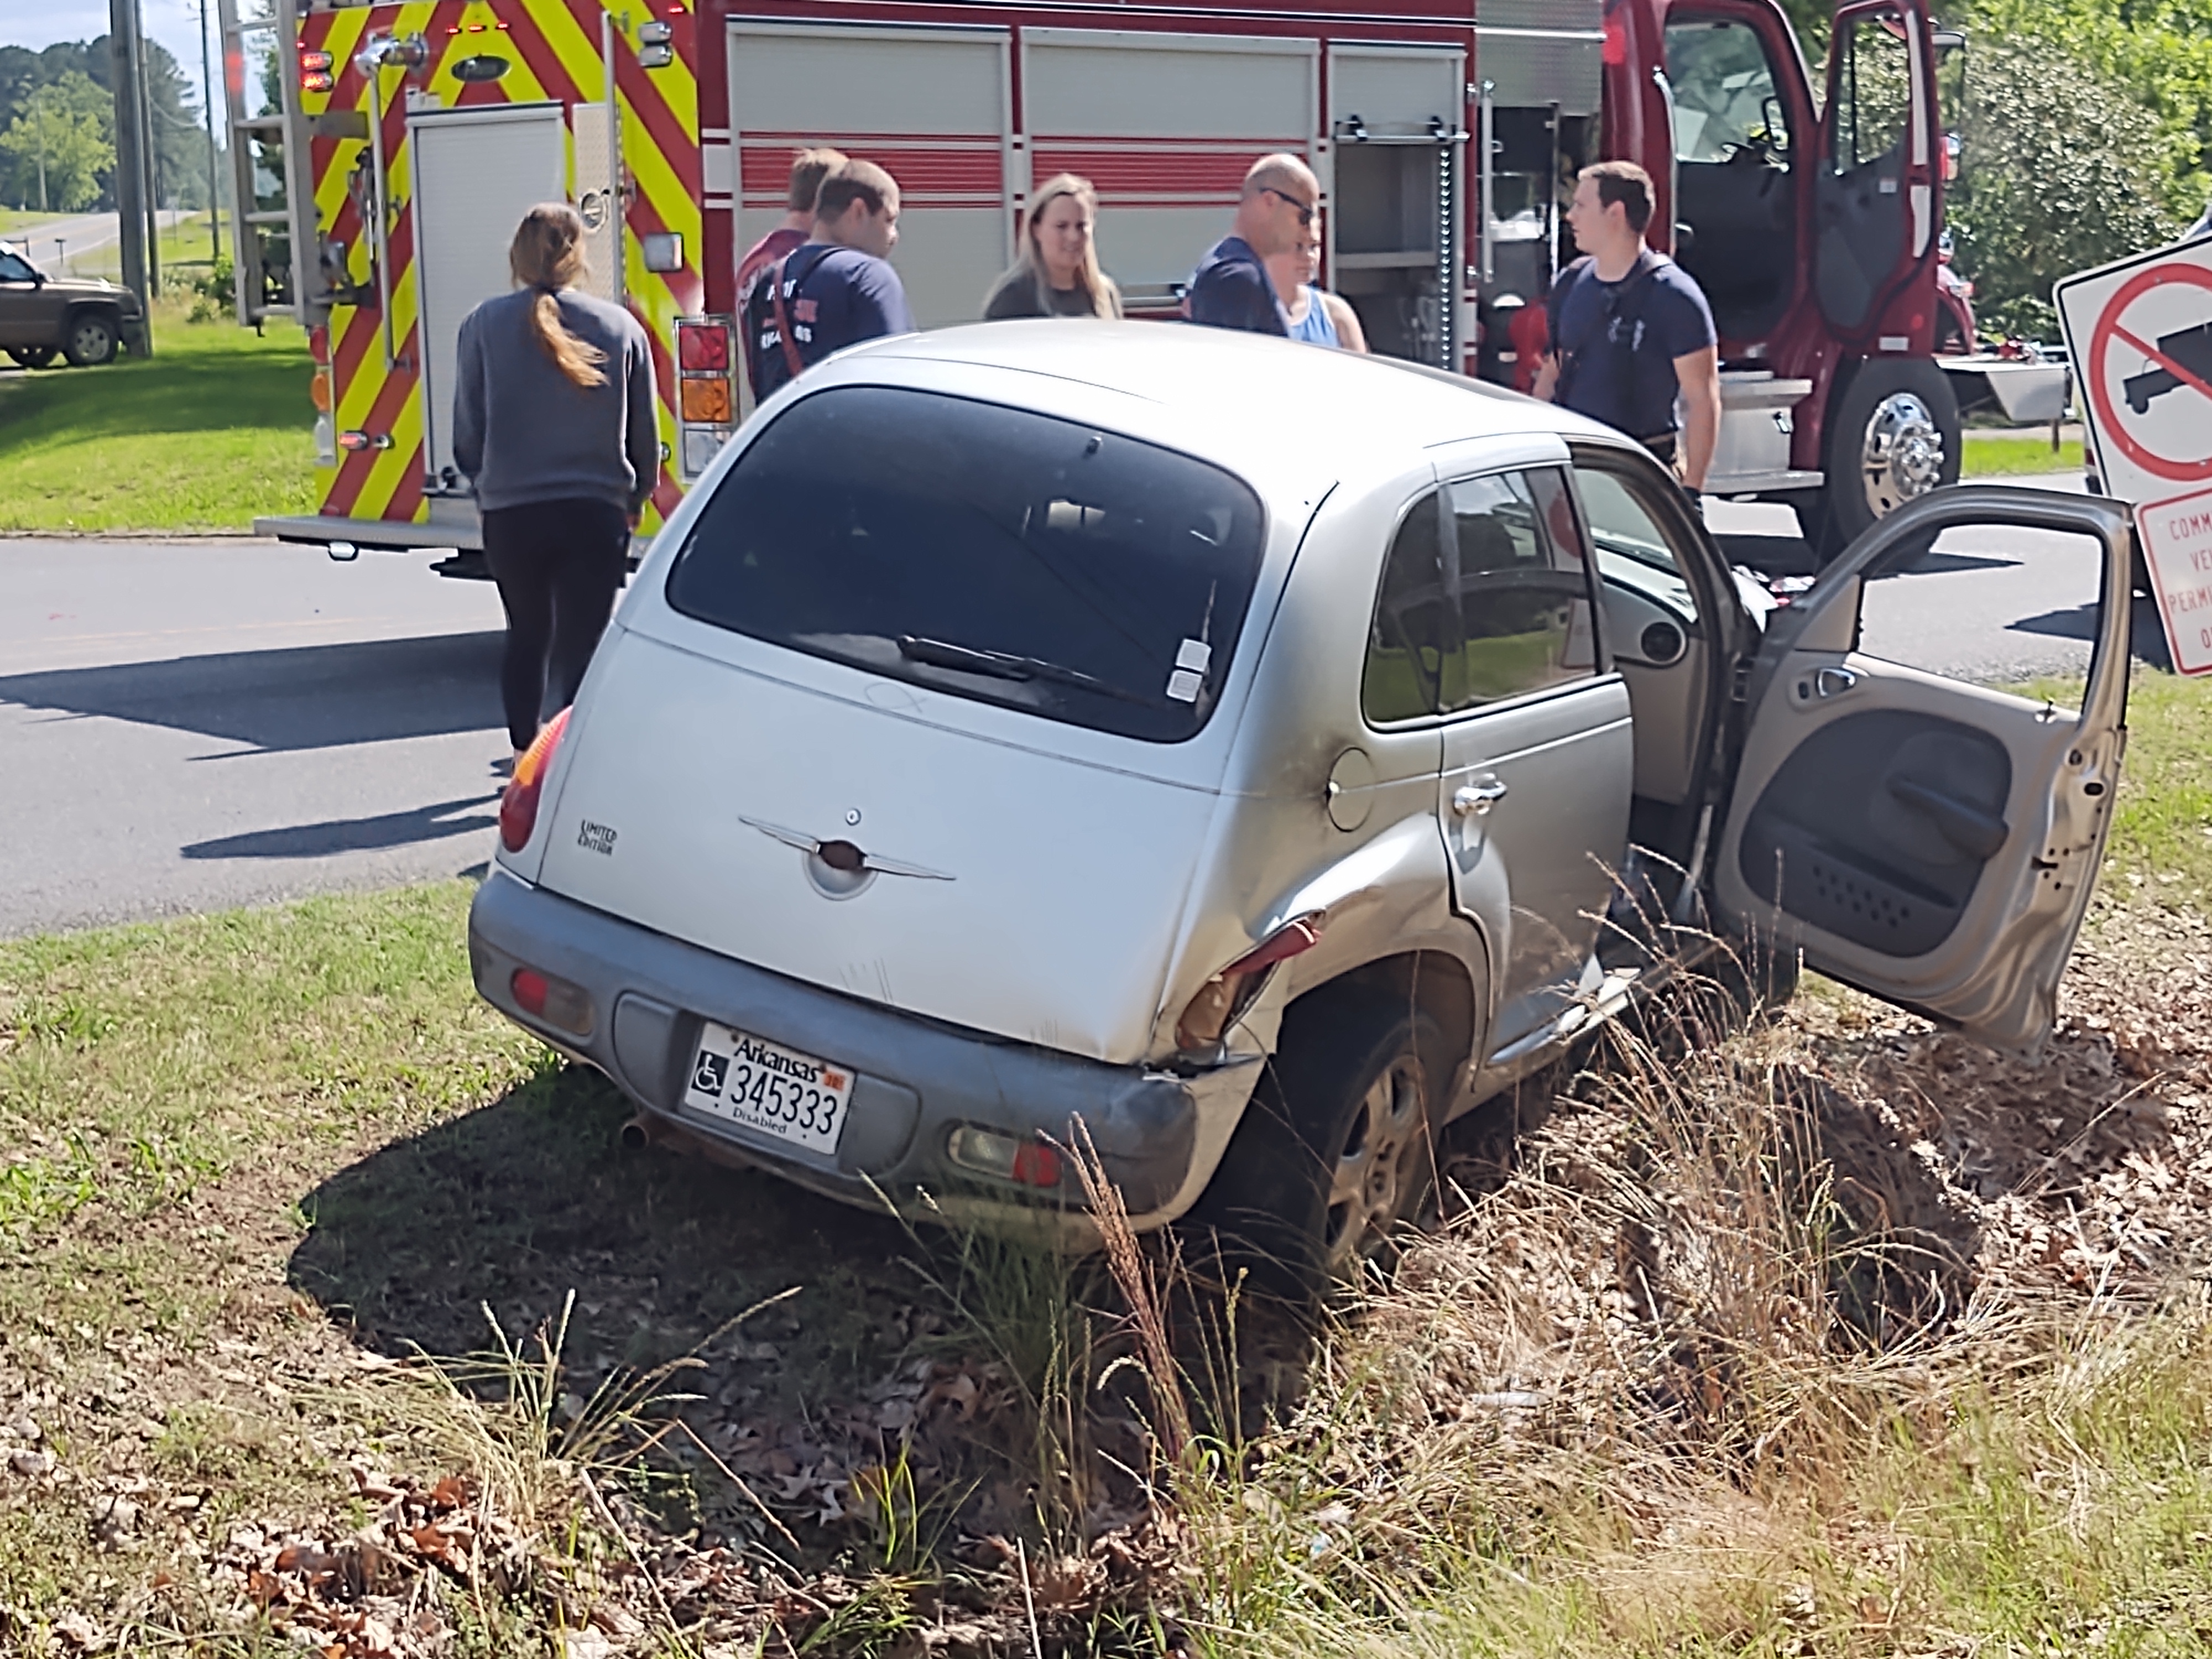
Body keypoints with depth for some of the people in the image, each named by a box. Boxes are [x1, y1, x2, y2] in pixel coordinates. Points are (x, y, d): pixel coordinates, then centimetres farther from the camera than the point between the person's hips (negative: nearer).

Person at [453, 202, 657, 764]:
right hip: (596, 512, -1)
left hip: (510, 512, 1)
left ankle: (524, 755, 27)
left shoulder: (485, 324, -3)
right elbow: (644, 429, 6)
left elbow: (467, 430, 1)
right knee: (583, 644, 0)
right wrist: (636, 496, 22)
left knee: (527, 635, 19)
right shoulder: (620, 327, -1)